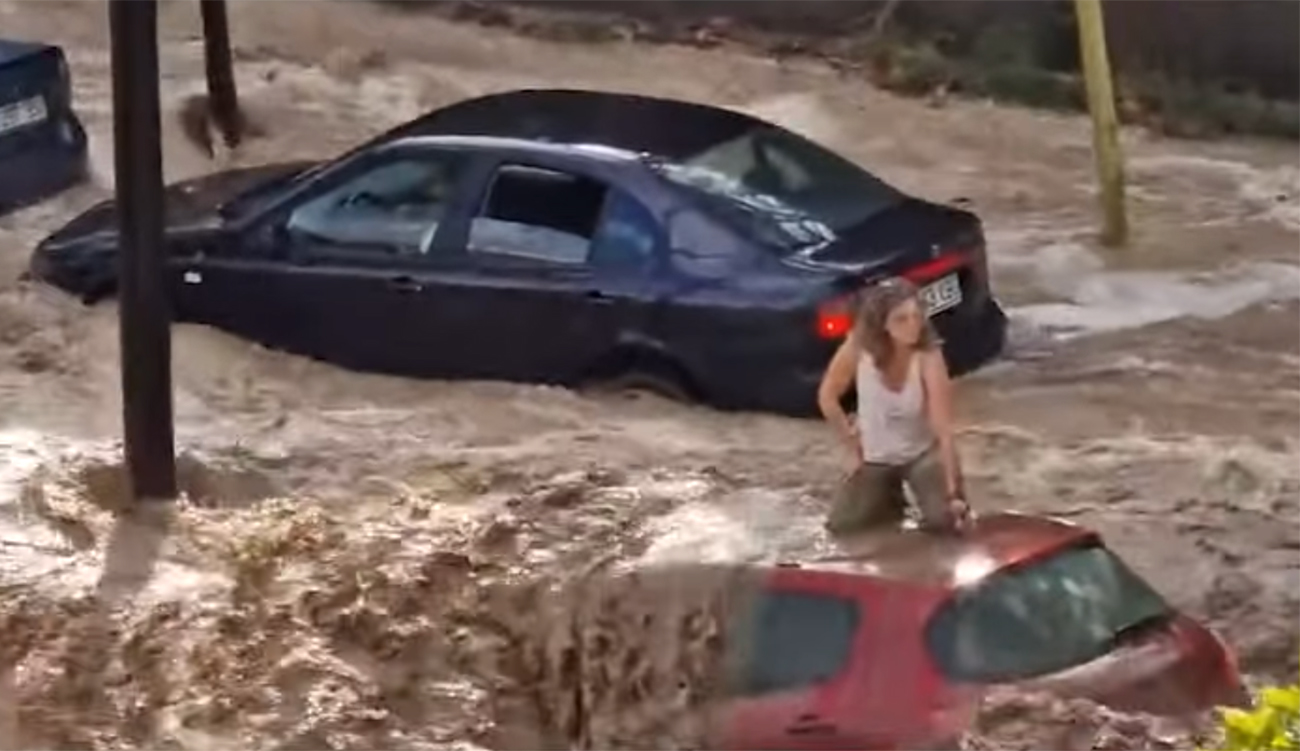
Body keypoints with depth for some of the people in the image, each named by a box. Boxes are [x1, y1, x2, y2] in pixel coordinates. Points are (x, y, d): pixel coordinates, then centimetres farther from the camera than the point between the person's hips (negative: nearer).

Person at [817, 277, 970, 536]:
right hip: (875, 456, 3)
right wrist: (854, 448, -4)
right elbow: (827, 397, -6)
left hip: (923, 453, -3)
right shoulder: (859, 347, -22)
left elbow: (943, 430, -28)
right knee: (841, 524, -9)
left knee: (943, 518, -25)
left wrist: (952, 492, -32)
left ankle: (955, 502, 12)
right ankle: (890, 498, 21)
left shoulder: (928, 357, -27)